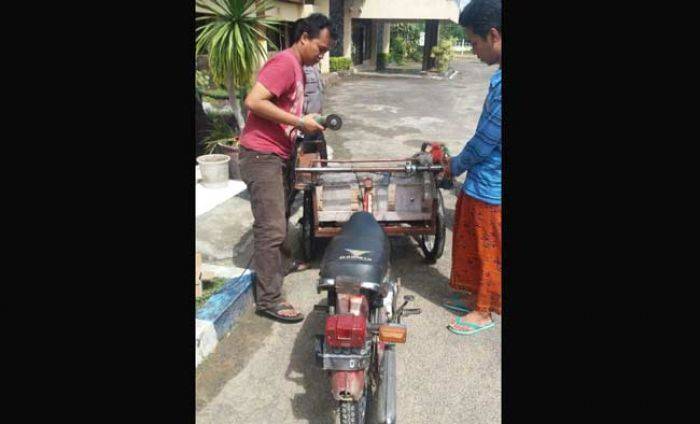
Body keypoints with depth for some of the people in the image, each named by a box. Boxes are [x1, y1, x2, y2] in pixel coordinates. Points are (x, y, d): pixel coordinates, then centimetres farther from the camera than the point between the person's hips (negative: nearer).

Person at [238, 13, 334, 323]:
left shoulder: (297, 67, 17)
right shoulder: (284, 62, -14)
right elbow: (253, 101, -25)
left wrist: (306, 125, 7)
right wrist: (300, 123, -22)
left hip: (277, 156, 10)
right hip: (261, 156, -10)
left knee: (276, 224, 20)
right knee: (271, 228, -7)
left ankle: (276, 266, 37)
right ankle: (268, 300, 1)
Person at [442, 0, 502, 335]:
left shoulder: (502, 84, -27)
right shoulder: (499, 76, 4)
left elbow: (485, 140, -21)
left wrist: (455, 166, -4)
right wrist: (460, 162, 14)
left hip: (491, 187, -9)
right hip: (482, 181, 9)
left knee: (486, 250, 8)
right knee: (470, 242, 21)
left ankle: (483, 311, 27)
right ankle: (474, 296, 39)